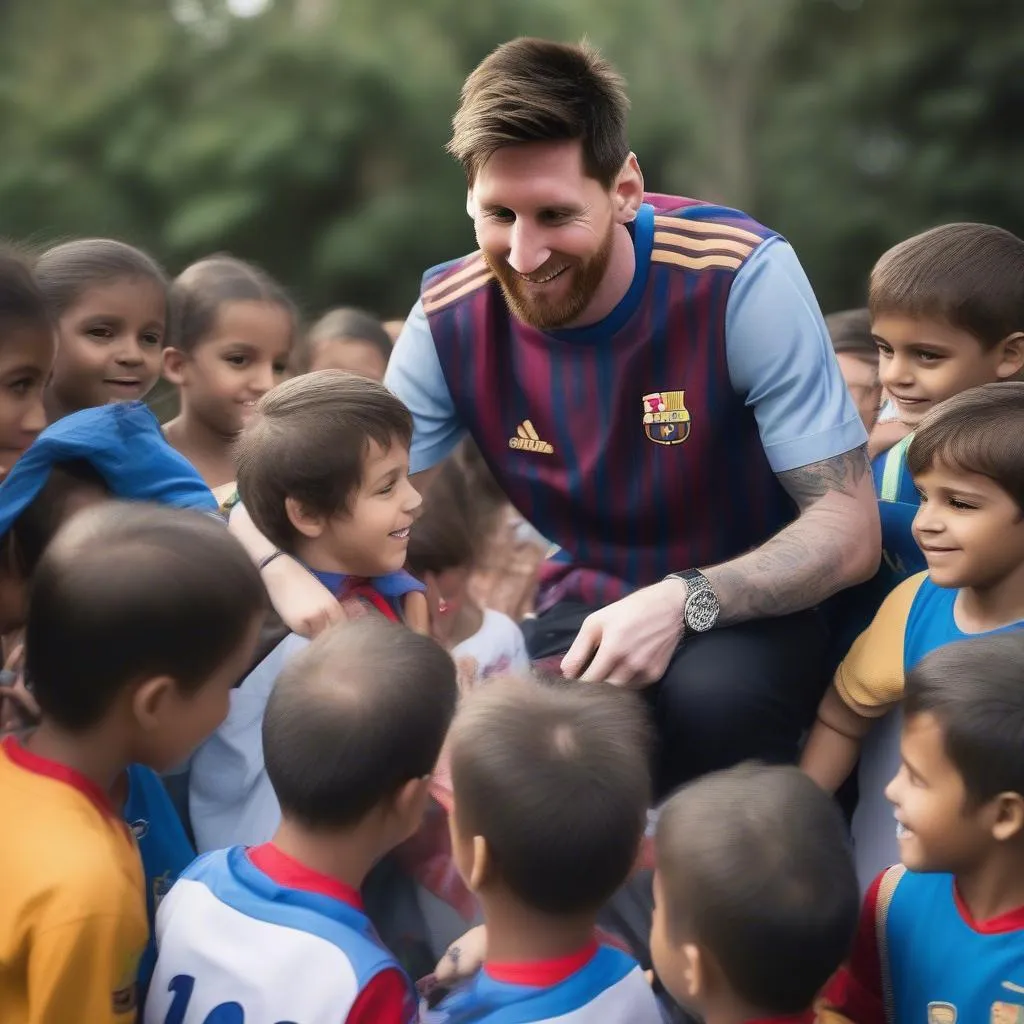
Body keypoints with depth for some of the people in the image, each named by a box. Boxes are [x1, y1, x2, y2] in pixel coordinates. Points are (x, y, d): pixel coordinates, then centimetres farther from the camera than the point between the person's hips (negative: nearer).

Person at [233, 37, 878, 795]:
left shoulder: (742, 278, -22)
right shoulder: (450, 319, -10)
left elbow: (849, 531, -20)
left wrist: (685, 604, -37)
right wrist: (286, 568, -28)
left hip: (753, 613, -3)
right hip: (593, 613, 3)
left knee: (710, 692, -37)